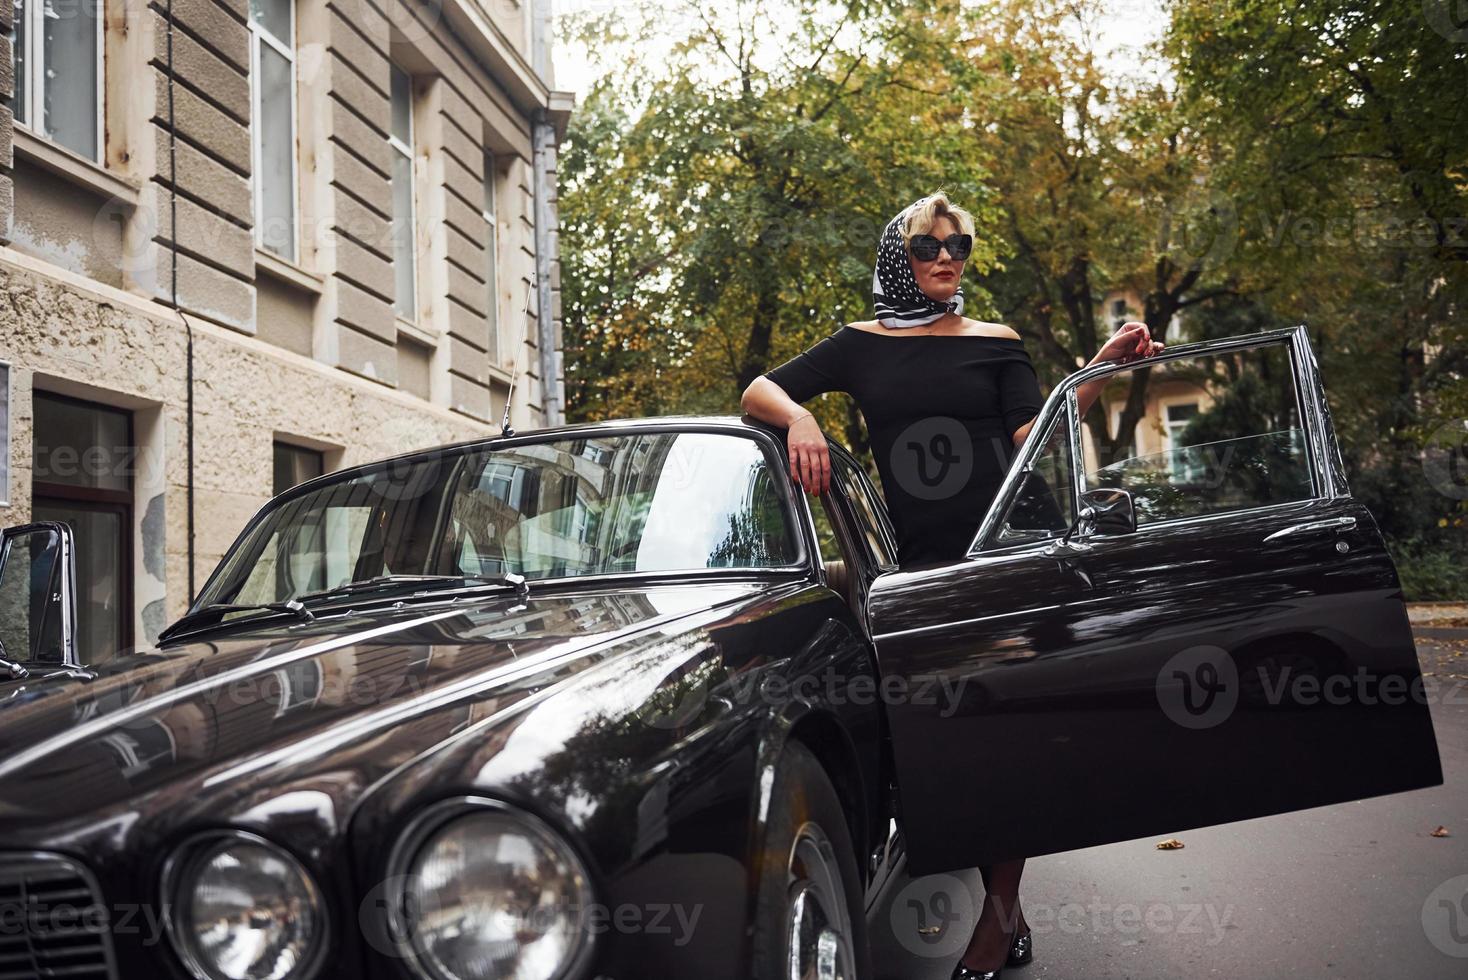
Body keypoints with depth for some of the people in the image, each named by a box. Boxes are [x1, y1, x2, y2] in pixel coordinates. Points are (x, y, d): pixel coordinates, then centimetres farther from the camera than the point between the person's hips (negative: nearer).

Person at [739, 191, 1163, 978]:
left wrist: (1102, 367, -13)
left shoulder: (995, 343, 9)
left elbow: (1036, 436, -2)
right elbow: (757, 392, 8)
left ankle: (1000, 912, 5)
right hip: (920, 563, 2)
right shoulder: (861, 346, 11)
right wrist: (800, 417, -13)